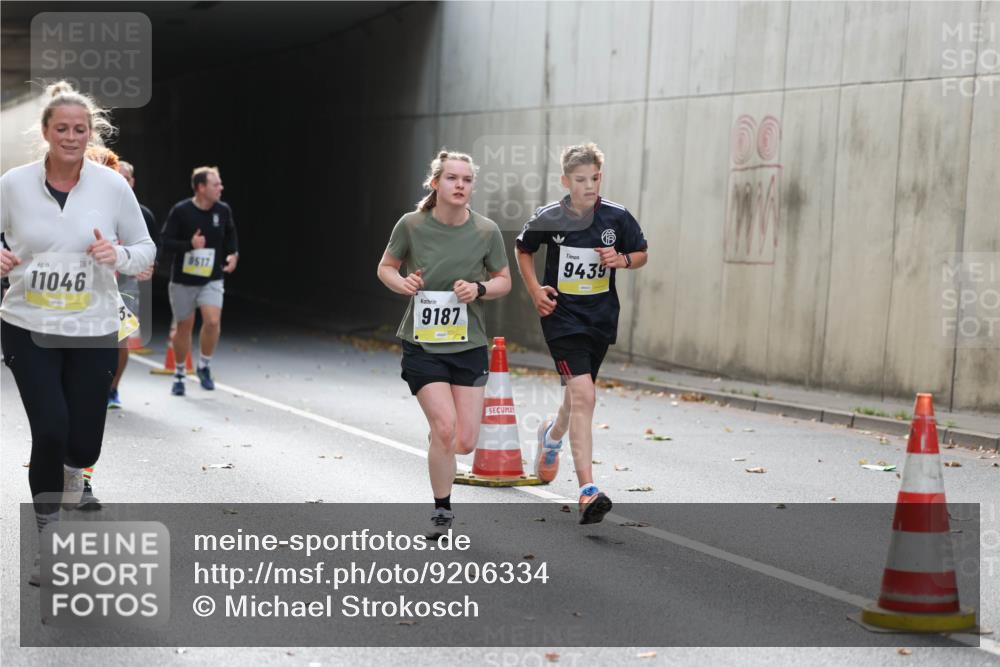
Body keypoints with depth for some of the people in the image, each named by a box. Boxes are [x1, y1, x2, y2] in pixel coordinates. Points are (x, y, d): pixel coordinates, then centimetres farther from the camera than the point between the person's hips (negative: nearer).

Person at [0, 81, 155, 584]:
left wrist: (118, 255, -17)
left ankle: (70, 465, 44)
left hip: (93, 333, 1)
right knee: (50, 431, -9)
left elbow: (146, 249, 4)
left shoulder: (112, 186, -4)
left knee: (83, 444, 3)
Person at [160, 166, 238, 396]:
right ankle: (179, 373, 28)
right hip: (183, 279, -1)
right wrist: (190, 245, -24)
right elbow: (164, 242, -11)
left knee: (213, 321, -18)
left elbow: (230, 235, 18)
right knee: (184, 327, 8)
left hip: (212, 279, 2)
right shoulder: (181, 211, -12)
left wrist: (233, 254, 2)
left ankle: (204, 366, 5)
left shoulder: (223, 210, -2)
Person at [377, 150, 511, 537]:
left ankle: (437, 445, 38)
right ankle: (442, 512, 5)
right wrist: (401, 282, -15)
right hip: (422, 344, -2)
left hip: (469, 345, 2)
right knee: (444, 427, -15)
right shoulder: (412, 224, -7)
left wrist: (478, 289, -14)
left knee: (465, 443, 0)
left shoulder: (486, 231, -5)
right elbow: (386, 267, 7)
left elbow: (504, 281, 6)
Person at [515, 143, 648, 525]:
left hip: (601, 318, 4)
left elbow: (641, 254, 10)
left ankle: (552, 435, 55)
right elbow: (523, 251, 12)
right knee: (583, 396, -18)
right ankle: (588, 491, -21)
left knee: (579, 396, 18)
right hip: (562, 317, -3)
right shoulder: (549, 218, -7)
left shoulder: (617, 217, -4)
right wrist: (535, 291, -1)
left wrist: (621, 259, -11)